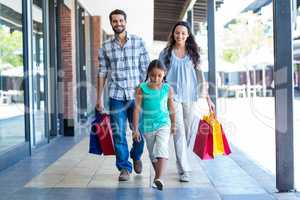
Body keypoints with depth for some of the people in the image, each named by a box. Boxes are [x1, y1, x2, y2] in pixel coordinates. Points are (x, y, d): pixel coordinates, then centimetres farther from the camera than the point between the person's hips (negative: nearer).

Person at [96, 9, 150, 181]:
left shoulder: (139, 42, 3)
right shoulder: (106, 47, 6)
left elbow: (145, 69, 2)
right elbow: (102, 73, 9)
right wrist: (99, 98, 6)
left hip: (136, 95, -1)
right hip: (116, 96, 1)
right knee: (118, 134, 1)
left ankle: (136, 156, 35)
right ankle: (124, 167, 14)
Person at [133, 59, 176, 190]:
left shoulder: (168, 89, -3)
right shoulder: (142, 89, -8)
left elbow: (171, 108, 9)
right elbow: (137, 109, -7)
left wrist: (173, 125, 18)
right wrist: (135, 129, -8)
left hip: (163, 124, -1)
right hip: (147, 126, 1)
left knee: (162, 150, -19)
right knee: (152, 153, 15)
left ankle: (158, 178, -24)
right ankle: (158, 174, 35)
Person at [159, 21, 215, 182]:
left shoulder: (193, 53, 8)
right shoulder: (166, 53, 4)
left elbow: (200, 75, 7)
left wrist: (207, 98, 2)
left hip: (190, 96, 2)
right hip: (173, 95, -2)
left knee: (187, 131, 8)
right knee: (179, 131, -10)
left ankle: (181, 162, 27)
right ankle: (184, 170, -11)